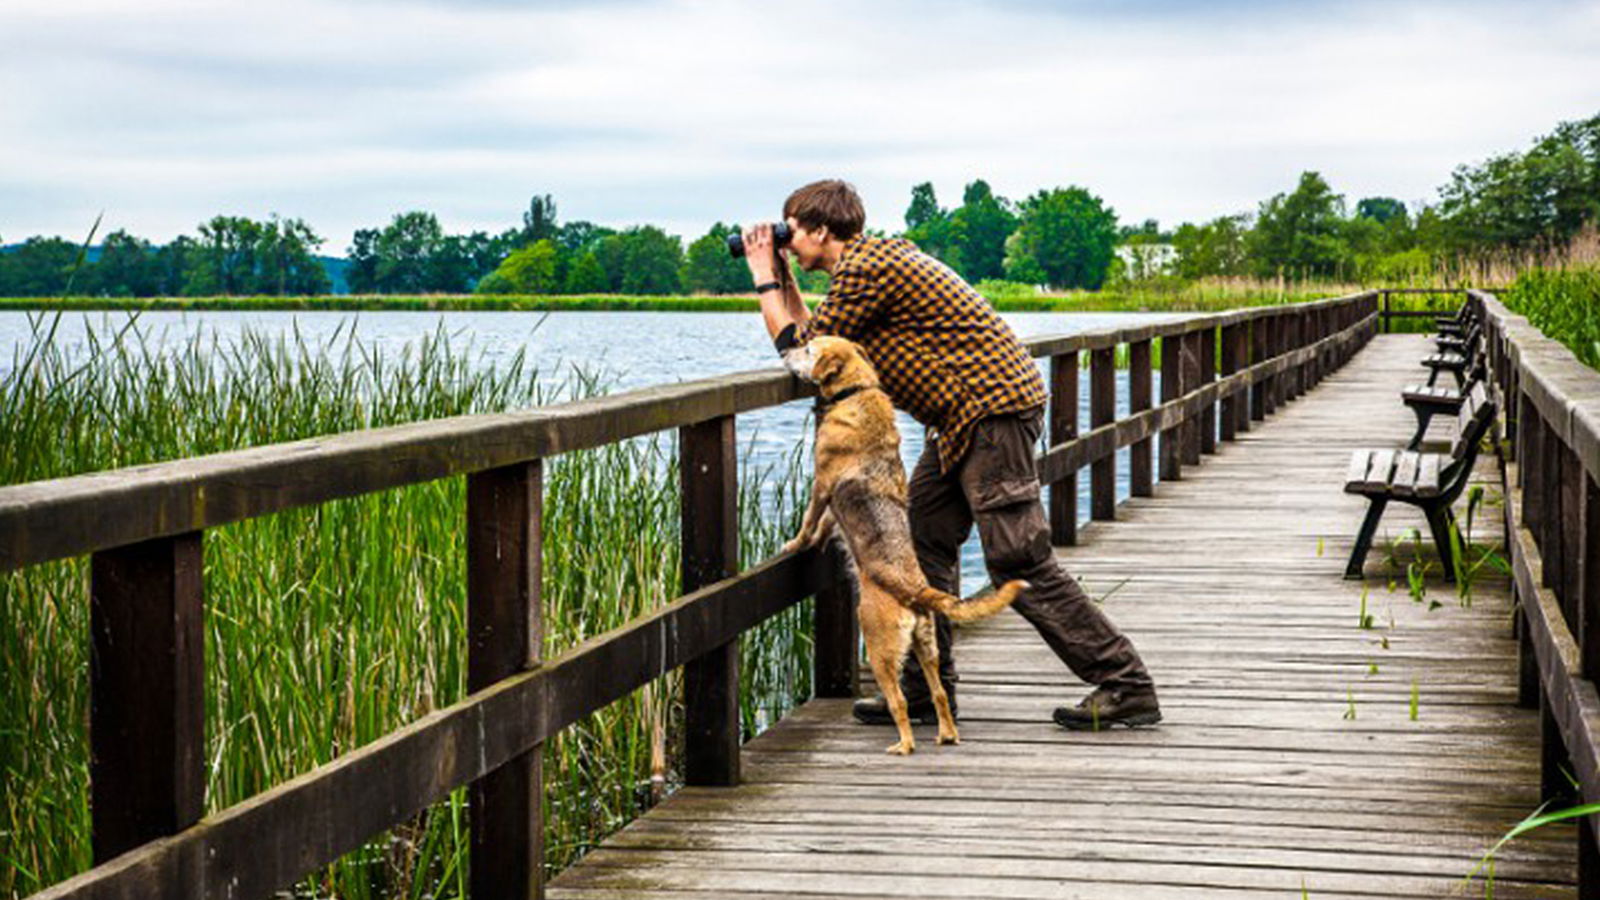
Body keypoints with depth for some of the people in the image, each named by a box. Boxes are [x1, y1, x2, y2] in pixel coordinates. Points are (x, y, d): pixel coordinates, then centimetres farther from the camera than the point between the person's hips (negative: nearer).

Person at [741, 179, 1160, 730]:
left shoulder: (866, 268, -13)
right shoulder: (875, 258, 19)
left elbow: (801, 350, -8)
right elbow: (814, 336, 25)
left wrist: (765, 280, 3)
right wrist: (783, 281, 22)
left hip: (992, 408, -11)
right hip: (965, 419, 11)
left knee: (1018, 561, -11)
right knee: (924, 543, 11)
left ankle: (1127, 688, -8)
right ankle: (927, 689, 16)